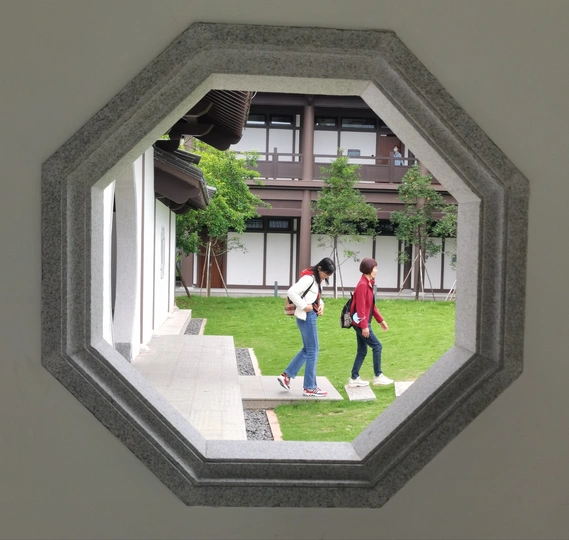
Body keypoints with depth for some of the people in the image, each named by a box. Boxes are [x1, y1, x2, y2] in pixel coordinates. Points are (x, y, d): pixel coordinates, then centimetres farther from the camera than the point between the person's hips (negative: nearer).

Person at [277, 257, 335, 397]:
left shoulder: (317, 279, 11)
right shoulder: (308, 278, -19)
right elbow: (291, 292, -28)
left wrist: (321, 304, 3)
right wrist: (304, 306, -23)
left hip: (311, 317, 10)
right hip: (306, 317, -10)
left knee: (307, 349, 17)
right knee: (312, 351, -2)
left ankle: (286, 375, 21)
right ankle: (310, 388, 7)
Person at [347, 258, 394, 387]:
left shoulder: (369, 284, 13)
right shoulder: (362, 285, -17)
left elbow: (372, 305, 19)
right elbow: (360, 307, -21)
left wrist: (381, 320, 19)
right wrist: (364, 326, -23)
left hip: (363, 323, 10)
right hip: (360, 323, -10)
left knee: (362, 351, 12)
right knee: (377, 346, -5)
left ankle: (354, 379, 16)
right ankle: (378, 376, 3)